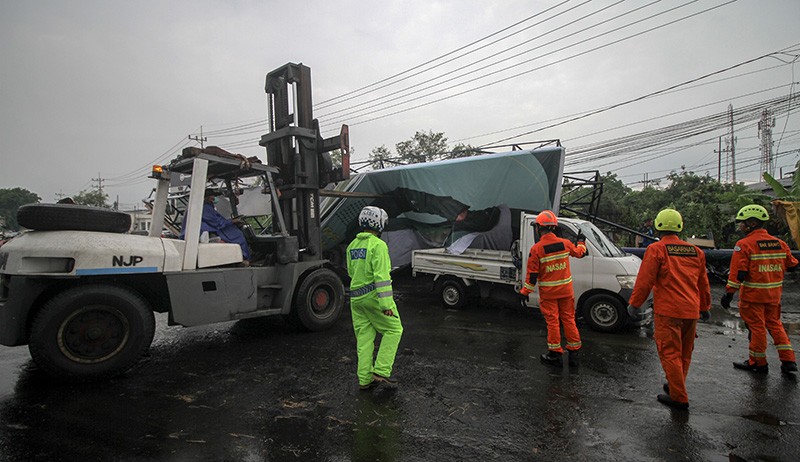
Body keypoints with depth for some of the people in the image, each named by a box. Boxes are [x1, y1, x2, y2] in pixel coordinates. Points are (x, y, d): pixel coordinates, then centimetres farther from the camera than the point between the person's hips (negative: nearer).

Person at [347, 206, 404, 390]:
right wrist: (386, 303, -22)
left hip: (356, 297, 8)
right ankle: (381, 372, 1)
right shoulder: (378, 245, -13)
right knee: (393, 330, 6)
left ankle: (365, 379, 15)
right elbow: (382, 276, -21)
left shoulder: (352, 246, 11)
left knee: (364, 338, 11)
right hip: (374, 296, -7)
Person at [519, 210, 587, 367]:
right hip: (566, 290, 4)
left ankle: (555, 354, 14)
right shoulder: (565, 243, -5)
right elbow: (580, 253, 17)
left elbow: (532, 274, -13)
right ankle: (574, 353, 21)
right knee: (568, 319, 13)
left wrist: (525, 292, -3)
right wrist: (581, 241, 37)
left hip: (548, 292, -3)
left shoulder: (536, 249, -16)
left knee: (552, 321, 5)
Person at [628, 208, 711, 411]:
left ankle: (679, 398, 3)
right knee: (684, 352, 18)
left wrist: (634, 303, -2)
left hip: (667, 310, -7)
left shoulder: (656, 249, -8)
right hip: (691, 311, 7)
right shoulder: (696, 251, 12)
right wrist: (704, 307, 30)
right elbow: (703, 283, 20)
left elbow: (645, 280, -12)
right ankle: (675, 387, 32)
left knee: (670, 353, -1)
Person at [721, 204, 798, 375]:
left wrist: (729, 293, -16)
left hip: (753, 294, -6)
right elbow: (792, 265, 15)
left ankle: (758, 362, 18)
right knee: (774, 324, 20)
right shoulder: (779, 243, 4)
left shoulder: (744, 244, -17)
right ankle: (788, 361, 21)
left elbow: (738, 273, -20)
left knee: (757, 326, 5)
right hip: (774, 294, 6)